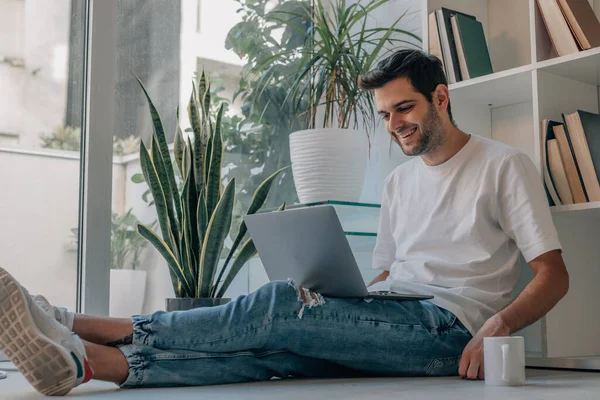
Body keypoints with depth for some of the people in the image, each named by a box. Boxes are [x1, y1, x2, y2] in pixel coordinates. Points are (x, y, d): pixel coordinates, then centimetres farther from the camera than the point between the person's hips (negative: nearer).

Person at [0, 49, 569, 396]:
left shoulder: (505, 166, 5)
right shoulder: (398, 182, 25)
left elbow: (554, 275, -1)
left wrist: (498, 325, -20)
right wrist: (340, 310, 3)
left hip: (449, 328, -6)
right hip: (388, 324, 6)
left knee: (280, 307, -27)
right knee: (267, 348, -25)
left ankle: (71, 325, -30)